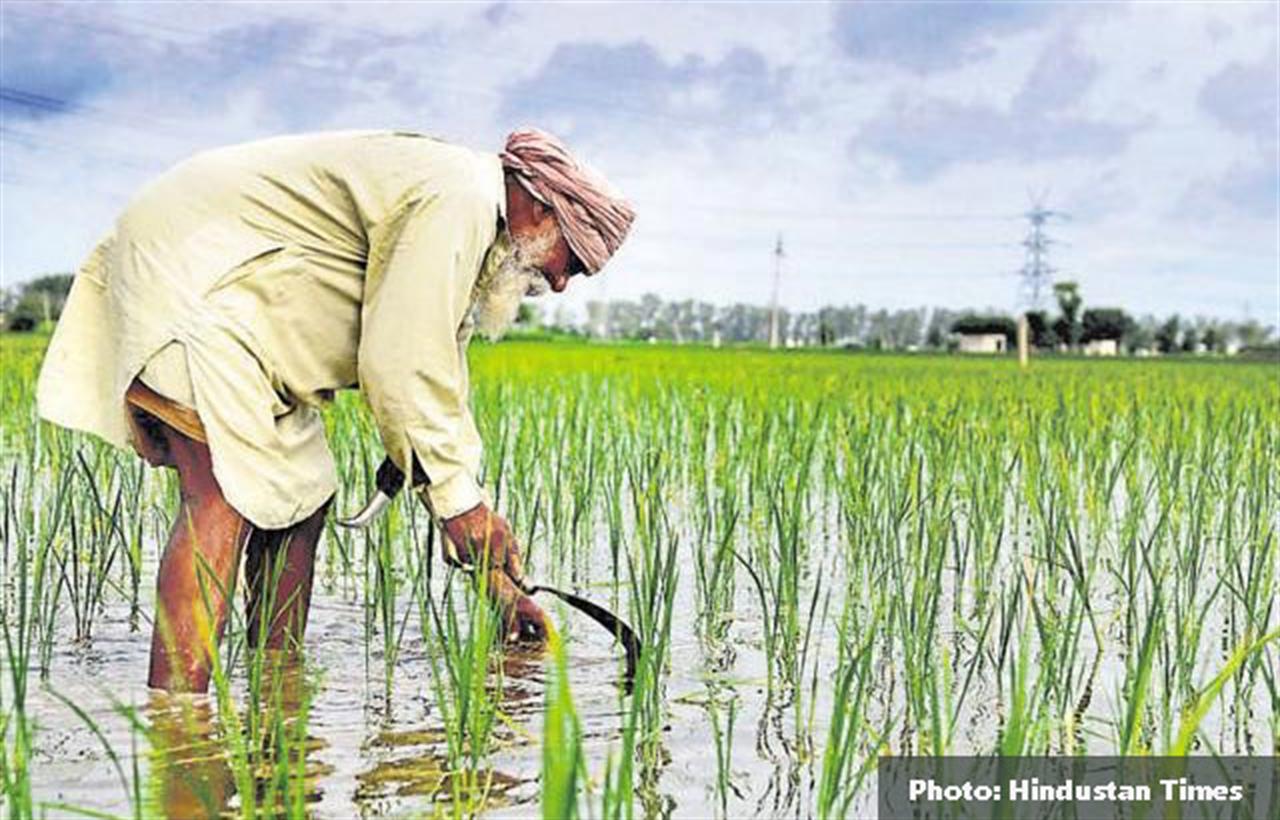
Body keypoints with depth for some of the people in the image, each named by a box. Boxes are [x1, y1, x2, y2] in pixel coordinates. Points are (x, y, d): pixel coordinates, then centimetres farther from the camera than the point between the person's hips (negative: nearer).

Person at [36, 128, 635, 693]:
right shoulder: (458, 199, -17)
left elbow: (440, 402, 19)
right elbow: (398, 366, -24)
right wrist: (460, 499, -14)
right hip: (185, 271, -11)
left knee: (300, 493, 8)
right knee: (224, 497, -21)